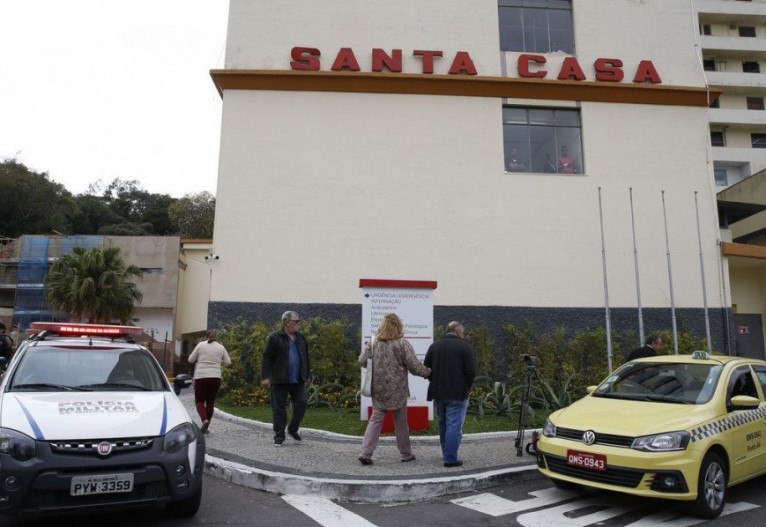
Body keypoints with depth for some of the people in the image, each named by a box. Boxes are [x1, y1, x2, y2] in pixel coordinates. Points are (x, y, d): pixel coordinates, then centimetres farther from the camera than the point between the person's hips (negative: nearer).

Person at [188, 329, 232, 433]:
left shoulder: (201, 345, 1)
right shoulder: (221, 347, 6)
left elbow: (191, 360, 3)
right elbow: (228, 362, 5)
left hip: (201, 377, -2)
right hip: (215, 377, 2)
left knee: (199, 401, 8)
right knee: (210, 402, 10)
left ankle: (205, 420, -17)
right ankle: (205, 428, 12)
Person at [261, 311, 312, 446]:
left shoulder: (301, 338, 12)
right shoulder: (275, 338, -5)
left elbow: (305, 358, 17)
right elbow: (267, 358, -7)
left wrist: (307, 376, 16)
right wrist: (265, 377, -13)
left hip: (298, 380, 5)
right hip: (280, 380, -5)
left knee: (301, 404, 1)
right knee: (279, 408, 2)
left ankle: (293, 429, 22)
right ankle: (279, 436, 13)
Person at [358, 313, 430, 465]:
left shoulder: (373, 342, 0)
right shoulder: (402, 344, -11)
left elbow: (362, 361, 1)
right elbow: (414, 366, -11)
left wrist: (366, 346, 19)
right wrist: (428, 372, 5)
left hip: (379, 390, 3)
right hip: (397, 390, -2)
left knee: (375, 421, 8)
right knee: (401, 422, 11)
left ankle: (366, 453, 0)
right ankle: (406, 454, 23)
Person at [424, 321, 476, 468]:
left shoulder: (434, 346, 9)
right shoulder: (465, 346, -6)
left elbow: (426, 368, 10)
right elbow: (471, 371, -11)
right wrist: (467, 387, 3)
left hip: (438, 392, 6)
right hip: (457, 394, -5)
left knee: (443, 424, 18)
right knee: (454, 425, -1)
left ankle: (446, 454, 27)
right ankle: (450, 458, -2)